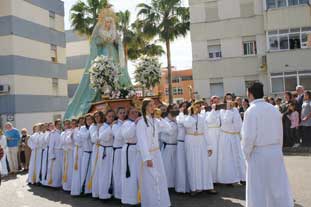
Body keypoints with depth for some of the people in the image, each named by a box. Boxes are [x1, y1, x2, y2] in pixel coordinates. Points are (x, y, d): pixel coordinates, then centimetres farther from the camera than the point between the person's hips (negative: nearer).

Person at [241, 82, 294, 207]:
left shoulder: (251, 111, -13)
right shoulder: (274, 109, 5)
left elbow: (249, 136, -17)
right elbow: (280, 133, 9)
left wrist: (247, 153, -4)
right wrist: (277, 149, 17)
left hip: (259, 153, -5)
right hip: (276, 152, 5)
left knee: (259, 188, 7)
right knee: (278, 185, 13)